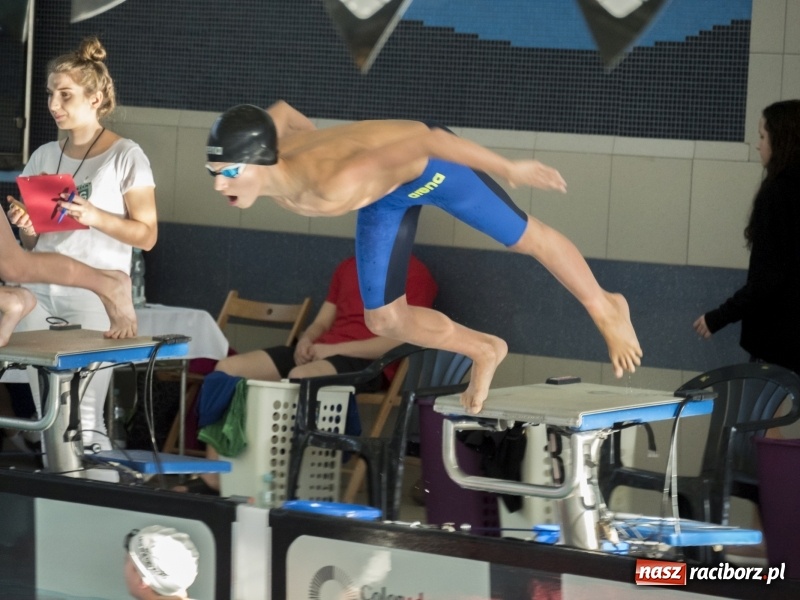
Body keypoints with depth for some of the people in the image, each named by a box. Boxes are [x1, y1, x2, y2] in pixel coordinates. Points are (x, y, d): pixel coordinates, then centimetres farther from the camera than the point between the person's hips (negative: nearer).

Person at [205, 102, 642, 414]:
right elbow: (282, 111, -4)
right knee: (385, 320, 9)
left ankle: (605, 309, 42)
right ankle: (484, 352, 36)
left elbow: (422, 139, -42)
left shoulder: (333, 186, -47)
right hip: (386, 195, 7)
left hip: (429, 162, -7)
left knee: (525, 238, 16)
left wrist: (510, 169, -34)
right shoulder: (256, 145, -27)